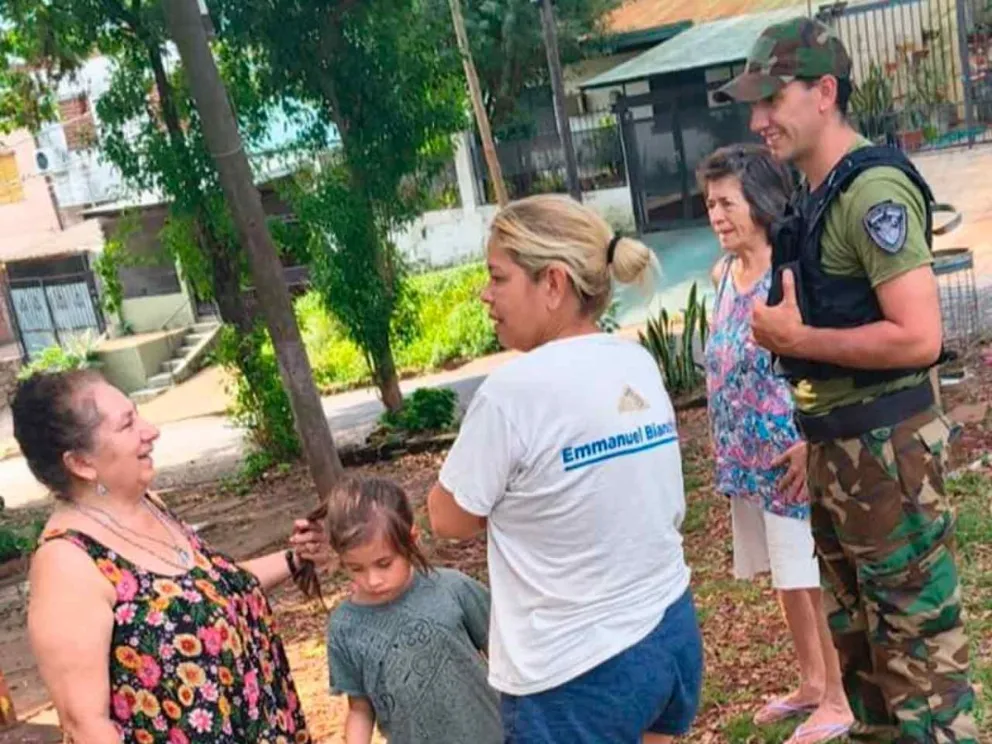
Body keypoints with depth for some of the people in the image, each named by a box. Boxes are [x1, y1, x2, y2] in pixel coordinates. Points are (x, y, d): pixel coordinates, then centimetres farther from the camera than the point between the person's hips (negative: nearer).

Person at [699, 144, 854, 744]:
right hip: (746, 454, 8)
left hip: (790, 451, -8)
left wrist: (812, 445, -22)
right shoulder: (723, 273, 6)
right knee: (784, 573, 19)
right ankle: (811, 682, 36)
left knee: (810, 574, 4)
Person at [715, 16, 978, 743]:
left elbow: (918, 337, -26)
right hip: (836, 446, 10)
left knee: (917, 636, 2)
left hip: (887, 448, -10)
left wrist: (794, 338, -18)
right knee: (857, 628, 22)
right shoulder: (818, 194, 10)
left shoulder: (874, 190, -18)